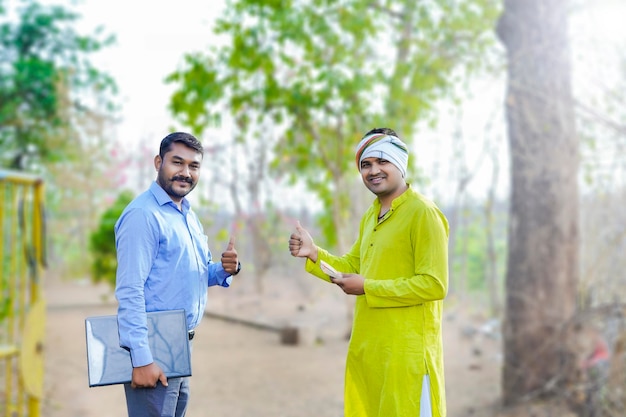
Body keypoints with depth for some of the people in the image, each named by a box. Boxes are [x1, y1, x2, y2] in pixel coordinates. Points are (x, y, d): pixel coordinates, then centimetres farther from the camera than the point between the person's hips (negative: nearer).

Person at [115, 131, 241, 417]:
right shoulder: (143, 214, -16)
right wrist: (141, 359, -25)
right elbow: (129, 292, -22)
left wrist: (226, 269, -3)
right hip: (153, 349, -9)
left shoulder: (188, 215, 13)